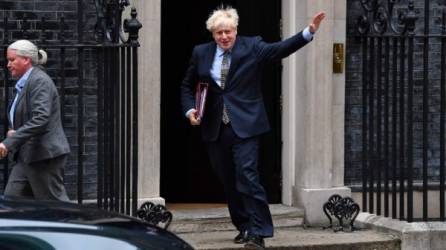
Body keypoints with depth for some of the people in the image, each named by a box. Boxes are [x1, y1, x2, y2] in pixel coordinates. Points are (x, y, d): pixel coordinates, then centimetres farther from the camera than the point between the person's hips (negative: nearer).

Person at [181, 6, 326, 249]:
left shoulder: (252, 47, 0)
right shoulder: (201, 53, 8)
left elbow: (281, 48, -11)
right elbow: (187, 86, 19)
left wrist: (309, 31, -24)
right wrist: (189, 110, 2)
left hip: (244, 126, -4)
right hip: (215, 129, 4)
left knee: (247, 176, -14)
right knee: (228, 182, 10)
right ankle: (244, 227, 25)